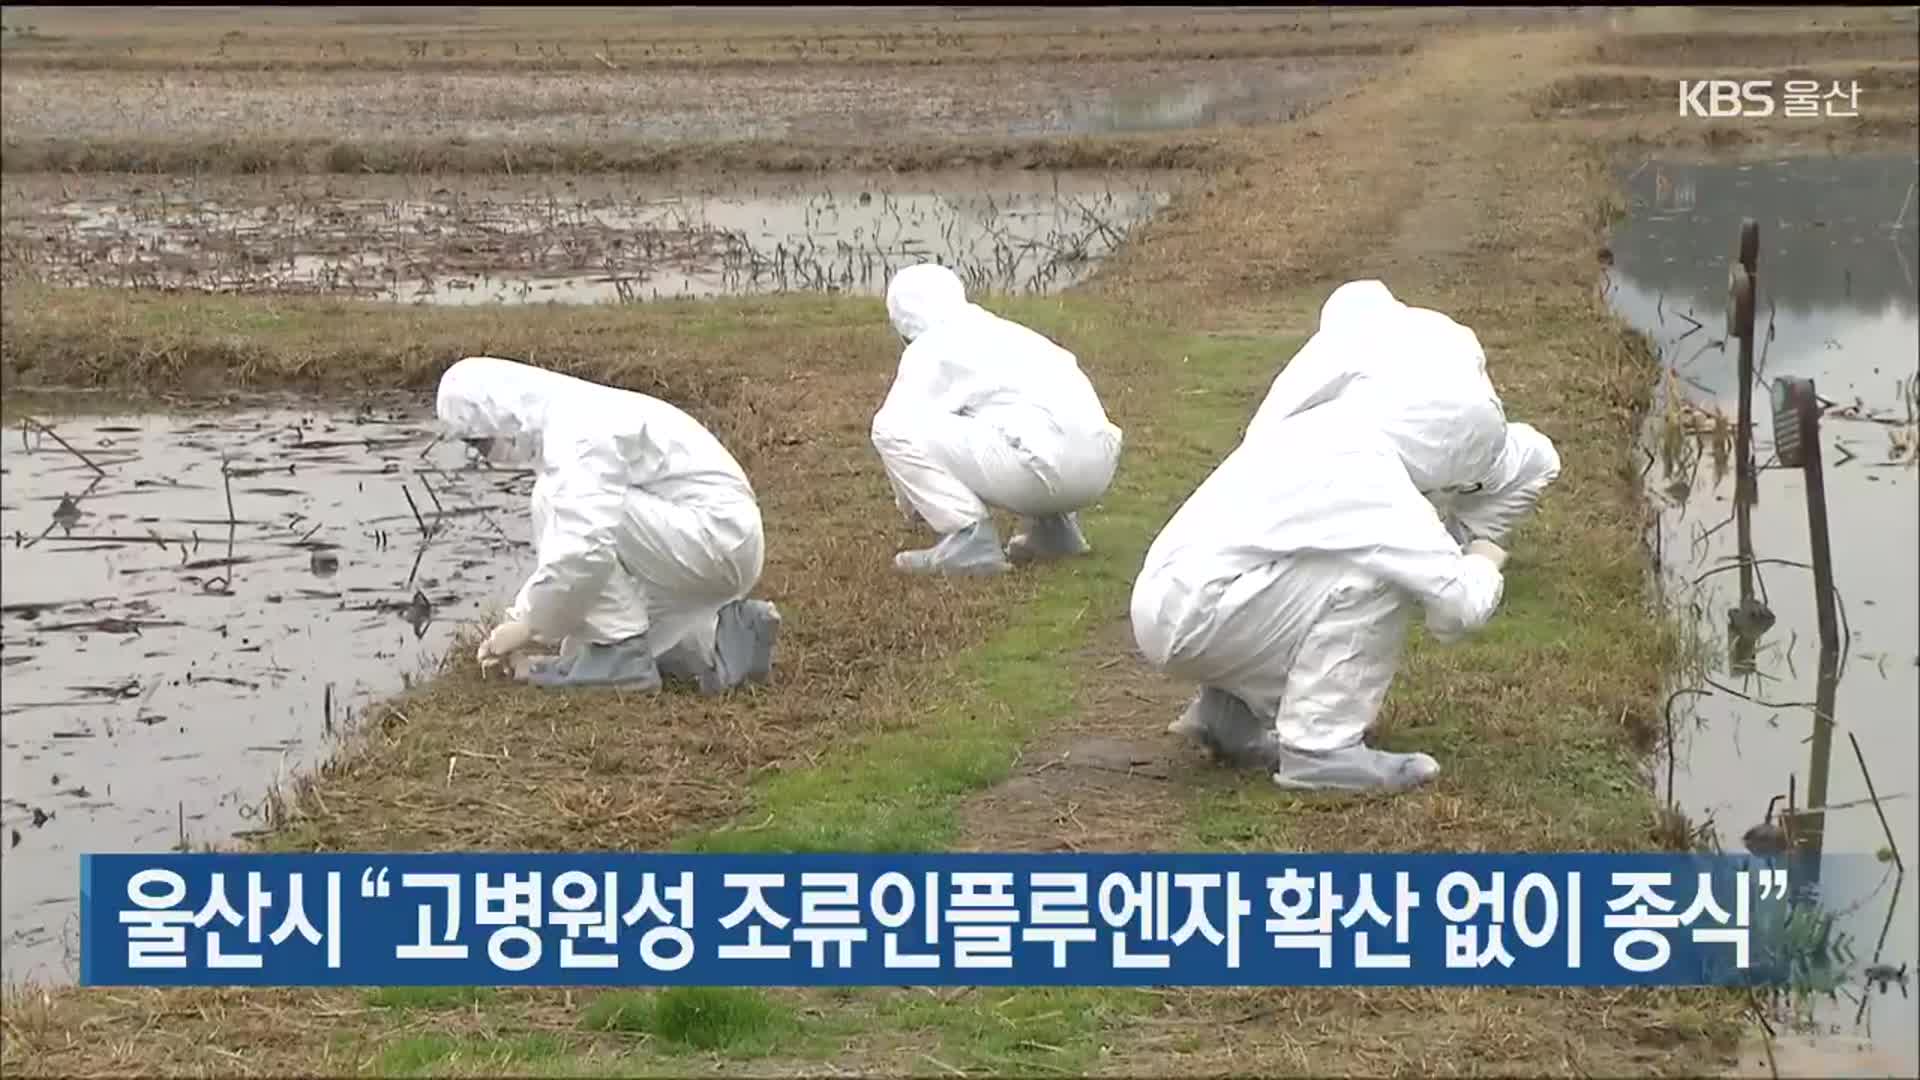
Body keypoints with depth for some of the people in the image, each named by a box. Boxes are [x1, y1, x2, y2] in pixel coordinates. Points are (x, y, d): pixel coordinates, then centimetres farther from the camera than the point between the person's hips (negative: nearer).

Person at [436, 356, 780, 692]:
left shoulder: (576, 434, -21)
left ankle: (619, 652, -14)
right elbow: (560, 544, 22)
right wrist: (519, 617, 14)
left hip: (715, 534, -11)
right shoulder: (565, 421, 12)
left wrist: (529, 626, -19)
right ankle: (723, 633, 10)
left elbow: (586, 549, -32)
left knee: (555, 502, -19)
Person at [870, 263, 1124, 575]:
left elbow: (895, 420, 1)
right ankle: (1052, 526, 21)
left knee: (894, 431, -5)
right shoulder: (1005, 334, 30)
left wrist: (909, 500, 20)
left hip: (1046, 464, -8)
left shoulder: (929, 348, 7)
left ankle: (970, 540, -7)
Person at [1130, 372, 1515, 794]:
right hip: (1192, 617, -10)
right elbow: (1463, 602, -16)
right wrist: (1484, 563, 5)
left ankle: (1230, 708, 17)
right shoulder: (1369, 477, -17)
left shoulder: (1322, 428, 10)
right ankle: (1318, 748, -11)